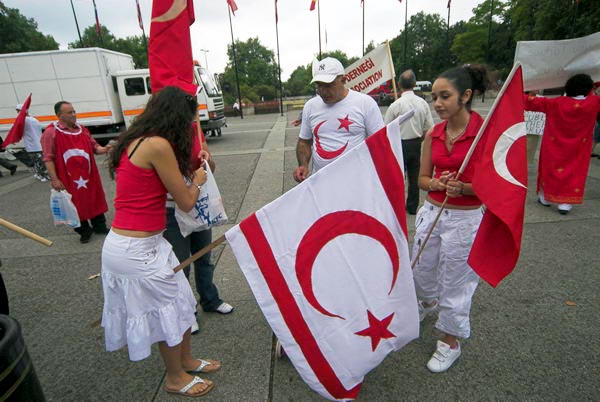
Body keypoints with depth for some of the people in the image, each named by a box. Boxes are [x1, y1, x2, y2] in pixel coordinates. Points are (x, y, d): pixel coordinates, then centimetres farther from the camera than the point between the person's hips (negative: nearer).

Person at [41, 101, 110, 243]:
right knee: (76, 204, 6)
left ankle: (100, 226, 29)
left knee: (95, 199, 12)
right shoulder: (51, 132, -9)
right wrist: (54, 179, -13)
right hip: (69, 179, -4)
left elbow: (94, 146, 16)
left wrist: (103, 149, -8)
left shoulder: (82, 129, 7)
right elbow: (48, 158, -9)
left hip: (90, 175, 5)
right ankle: (84, 231, 23)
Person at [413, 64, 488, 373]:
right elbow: (422, 179, 6)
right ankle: (428, 304, 56)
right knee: (421, 271, 21)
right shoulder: (433, 134, 1)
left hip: (465, 218, -5)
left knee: (455, 282, 9)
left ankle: (450, 341, 34)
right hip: (432, 211, 5)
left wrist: (462, 188, -27)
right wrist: (437, 183, -15)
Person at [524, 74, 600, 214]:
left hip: (554, 146, 0)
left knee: (550, 168, 14)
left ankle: (545, 197, 24)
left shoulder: (556, 103, -13)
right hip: (578, 149, 0)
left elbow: (534, 102, -7)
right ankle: (566, 202, 3)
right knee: (574, 172, 7)